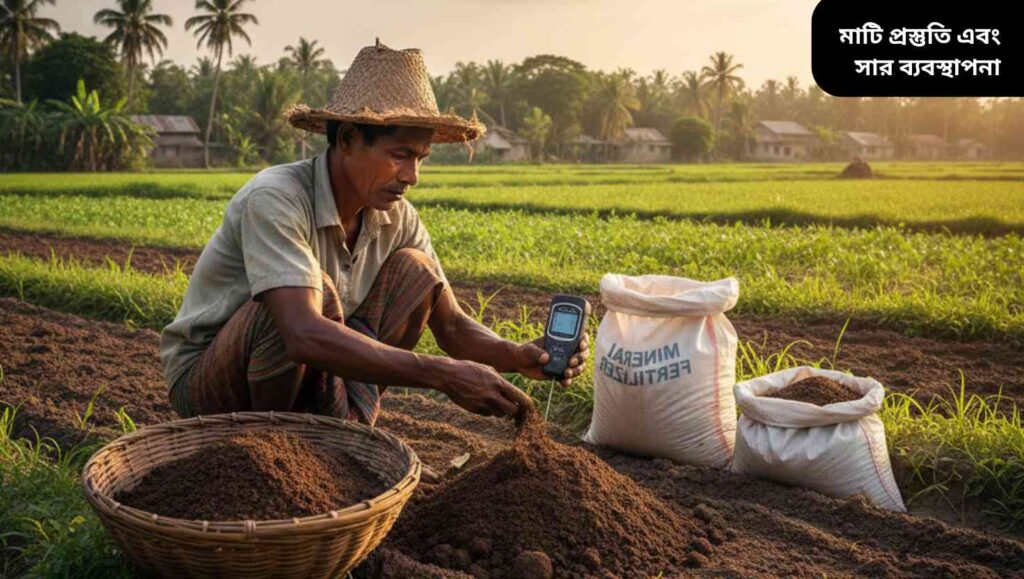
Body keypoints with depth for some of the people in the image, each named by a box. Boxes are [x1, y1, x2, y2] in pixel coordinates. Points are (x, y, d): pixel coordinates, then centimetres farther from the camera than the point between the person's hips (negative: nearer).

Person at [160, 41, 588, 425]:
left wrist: (520, 356, -25)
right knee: (316, 293, -35)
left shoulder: (396, 217, -7)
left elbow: (451, 324, -4)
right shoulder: (276, 199, -29)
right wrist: (442, 374, -45)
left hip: (306, 378, 6)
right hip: (204, 383, -6)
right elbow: (304, 335, -42)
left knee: (414, 271, -12)